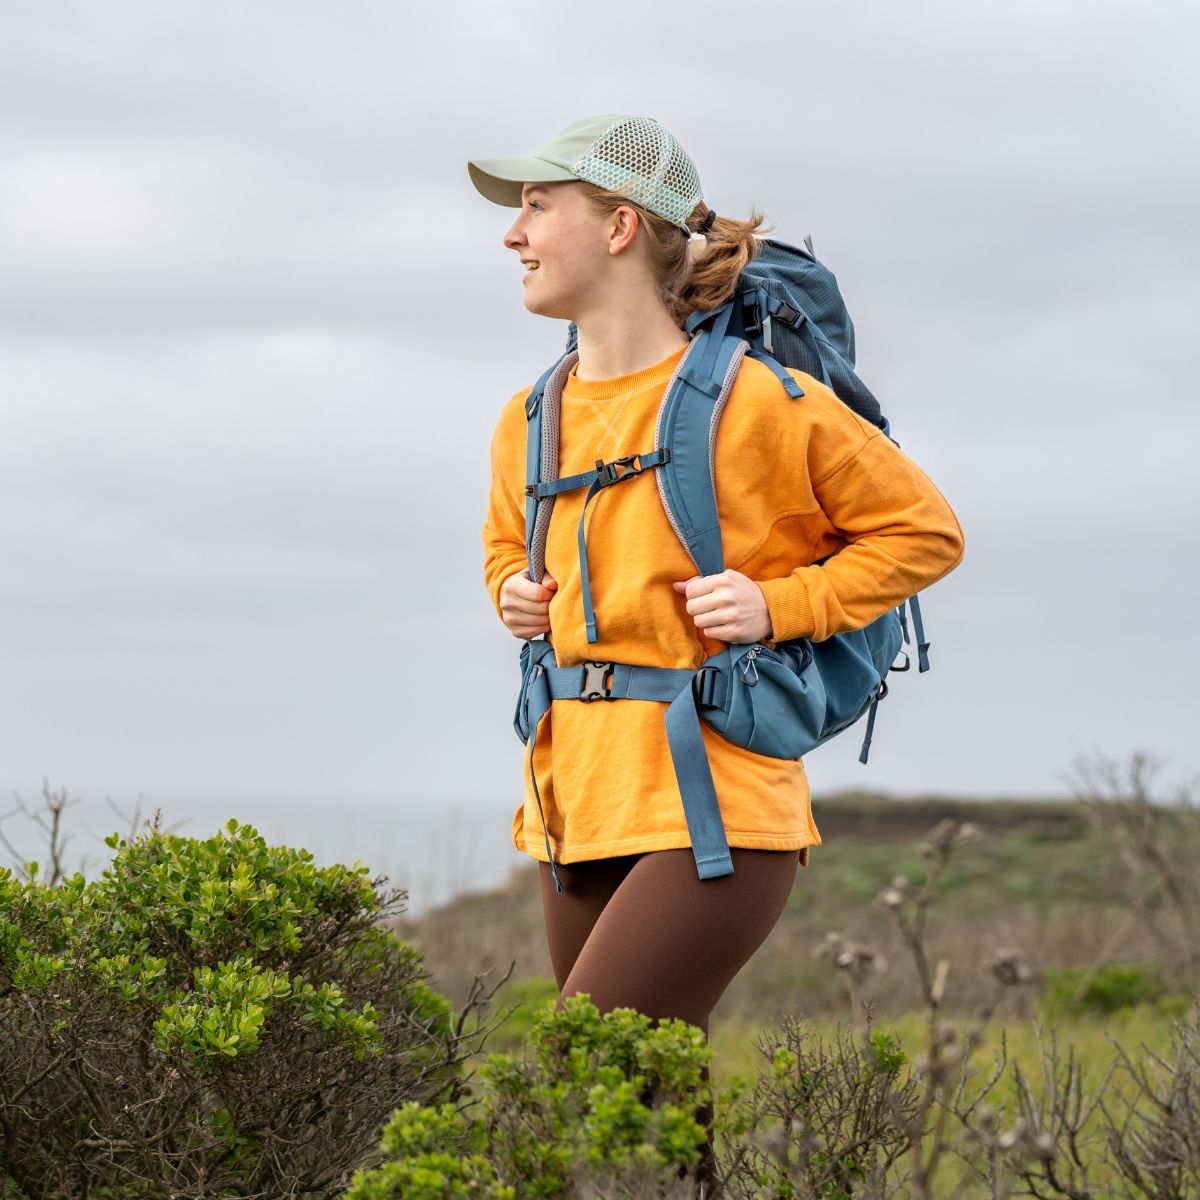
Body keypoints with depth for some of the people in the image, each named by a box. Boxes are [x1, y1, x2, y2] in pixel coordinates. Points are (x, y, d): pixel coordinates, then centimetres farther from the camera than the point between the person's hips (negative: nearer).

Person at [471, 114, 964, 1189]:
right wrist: (514, 597, 8)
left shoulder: (756, 400, -8)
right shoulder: (530, 422, 11)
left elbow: (925, 532, 0)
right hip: (576, 799, 7)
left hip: (711, 804, -7)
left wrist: (778, 603, -12)